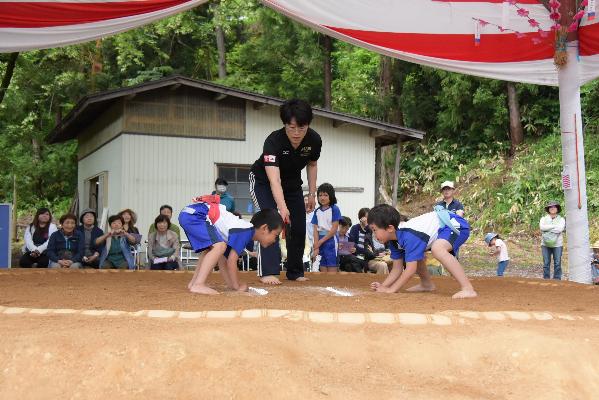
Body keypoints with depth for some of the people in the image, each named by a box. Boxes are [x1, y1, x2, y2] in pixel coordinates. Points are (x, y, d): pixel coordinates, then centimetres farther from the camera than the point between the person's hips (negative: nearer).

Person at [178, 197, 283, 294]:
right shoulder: (246, 231, -13)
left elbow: (224, 259, 21)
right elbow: (231, 261, -15)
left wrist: (231, 284, 17)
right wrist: (237, 286, -3)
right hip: (193, 214, -10)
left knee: (213, 251, 24)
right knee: (219, 247, -20)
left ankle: (194, 282, 27)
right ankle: (198, 284, -18)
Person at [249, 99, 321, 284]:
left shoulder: (314, 140, -22)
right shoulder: (273, 141, -37)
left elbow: (312, 165, 0)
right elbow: (274, 180, -46)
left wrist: (312, 194, 0)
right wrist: (283, 209, -58)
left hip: (293, 183, 5)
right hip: (263, 181, -5)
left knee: (299, 228, 4)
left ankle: (295, 272, 18)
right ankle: (268, 272, -22)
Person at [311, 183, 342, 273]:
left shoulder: (334, 209, -5)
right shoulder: (317, 211, 10)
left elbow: (334, 229, -9)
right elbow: (315, 229, 4)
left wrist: (321, 241, -9)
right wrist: (316, 247, -7)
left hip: (330, 240, -5)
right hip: (320, 241, 5)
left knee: (332, 270, -6)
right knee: (323, 270, 6)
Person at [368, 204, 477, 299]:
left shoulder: (409, 236, -32)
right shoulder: (394, 240, -3)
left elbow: (410, 269, -29)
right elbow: (397, 269, 2)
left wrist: (391, 290, -24)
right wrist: (383, 286, -12)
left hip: (457, 224, -11)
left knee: (437, 249, -37)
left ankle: (468, 289, -36)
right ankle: (427, 284, 31)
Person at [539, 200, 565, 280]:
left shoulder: (561, 219, 3)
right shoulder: (544, 219, 8)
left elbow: (560, 229, -15)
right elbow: (542, 227, -13)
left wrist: (547, 228, -10)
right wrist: (554, 226, -13)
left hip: (557, 244, -1)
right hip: (546, 244, 1)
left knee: (557, 263, 1)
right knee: (546, 263, 3)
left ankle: (557, 280, 7)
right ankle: (546, 279, 9)